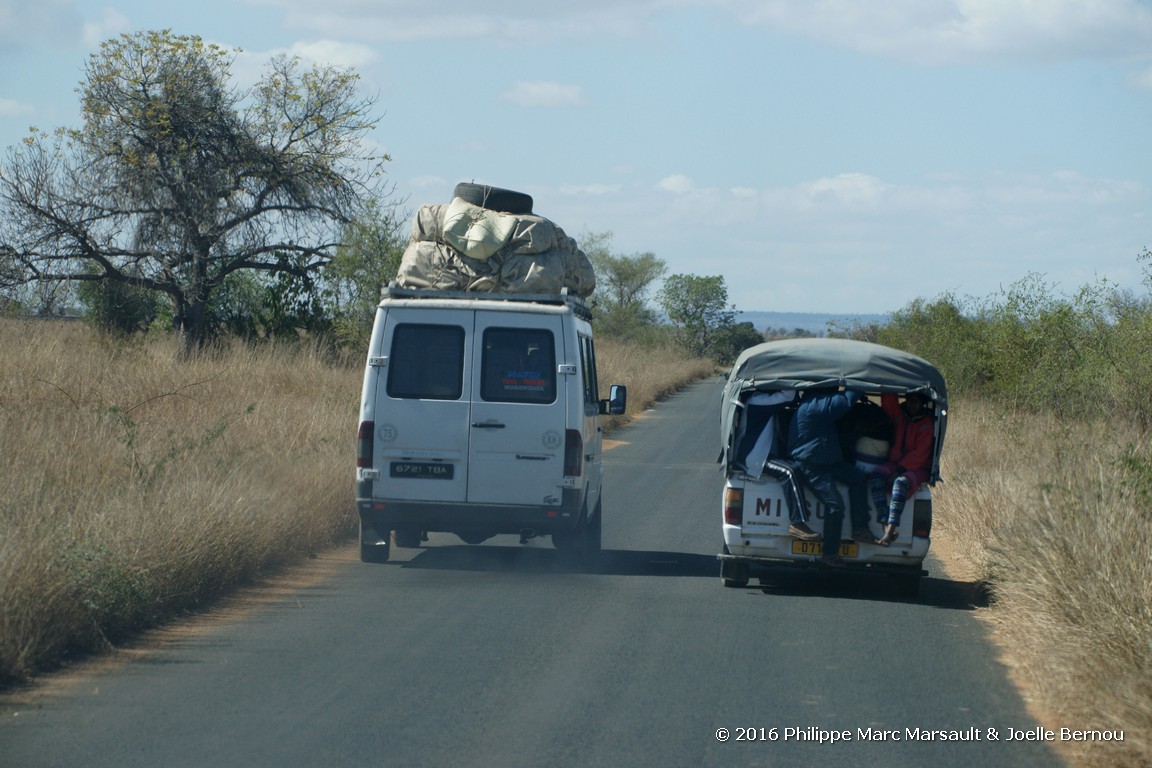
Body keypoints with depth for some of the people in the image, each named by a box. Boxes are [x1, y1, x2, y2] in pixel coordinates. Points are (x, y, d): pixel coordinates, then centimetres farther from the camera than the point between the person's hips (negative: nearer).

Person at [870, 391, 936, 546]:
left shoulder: (927, 424, -6)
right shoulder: (898, 414, 11)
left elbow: (920, 453, -14)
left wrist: (902, 468, -22)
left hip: (917, 468, -5)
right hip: (894, 463, 5)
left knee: (901, 482, -37)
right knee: (877, 475, -28)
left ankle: (891, 528, -46)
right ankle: (886, 524, -39)